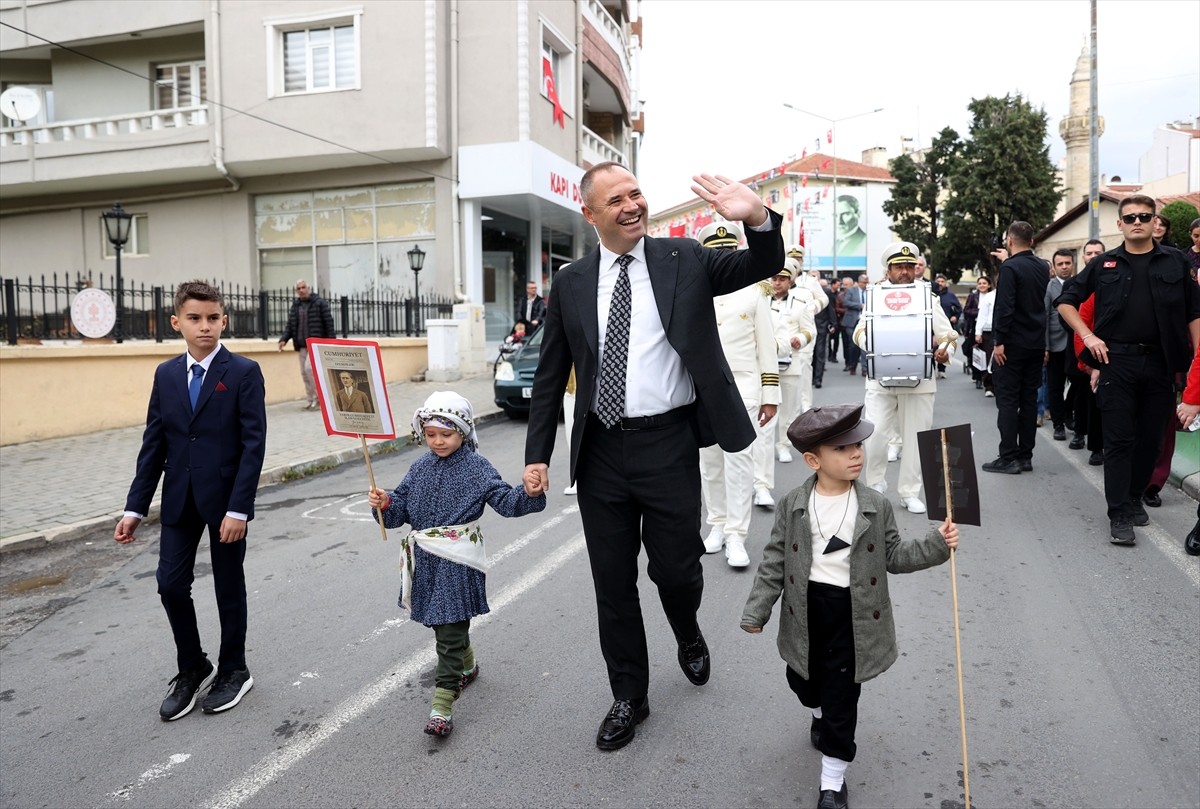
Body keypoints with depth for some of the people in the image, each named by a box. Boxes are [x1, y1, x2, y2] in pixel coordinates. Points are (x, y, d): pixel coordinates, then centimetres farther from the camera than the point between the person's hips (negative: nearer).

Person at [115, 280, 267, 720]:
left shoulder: (244, 372, -9)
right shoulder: (166, 374, 5)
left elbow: (254, 444, -13)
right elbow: (153, 444, 7)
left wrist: (239, 508, -18)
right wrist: (135, 507, 4)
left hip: (225, 498, -4)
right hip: (179, 499, 4)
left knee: (228, 588, 9)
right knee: (171, 585, 5)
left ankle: (233, 670, 28)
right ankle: (192, 668, 26)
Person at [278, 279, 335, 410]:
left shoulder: (319, 302, -5)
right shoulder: (295, 305, 12)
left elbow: (329, 322, -7)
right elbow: (290, 325, 12)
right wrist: (284, 339, -3)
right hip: (301, 345, 6)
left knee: (309, 367, -19)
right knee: (304, 373, 6)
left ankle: (318, 396, -4)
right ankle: (311, 399, 16)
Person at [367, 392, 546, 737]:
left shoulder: (477, 467, -7)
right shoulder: (420, 468, 8)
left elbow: (504, 500, -15)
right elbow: (401, 508, 11)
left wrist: (527, 493, -35)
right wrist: (385, 504, -11)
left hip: (457, 562, -6)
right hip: (425, 562, 6)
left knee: (450, 630, -4)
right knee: (440, 622, 21)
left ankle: (443, 702, 1)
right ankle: (467, 665, 46)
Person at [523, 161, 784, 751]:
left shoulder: (684, 261, 2)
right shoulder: (571, 282, 5)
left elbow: (762, 266, -7)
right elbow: (550, 376, 8)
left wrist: (757, 219, -28)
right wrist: (538, 453, 3)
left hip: (668, 445, -2)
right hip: (601, 450, 2)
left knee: (677, 570, 8)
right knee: (613, 583, 11)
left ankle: (689, 636, 45)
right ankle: (629, 697, 32)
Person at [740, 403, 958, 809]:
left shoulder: (876, 506, -7)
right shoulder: (793, 506, -9)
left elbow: (893, 556, 3)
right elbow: (774, 562, -3)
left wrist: (936, 544, -11)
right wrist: (756, 610, -4)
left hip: (853, 615, -1)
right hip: (805, 612, 1)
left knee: (841, 699, 5)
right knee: (804, 681, 22)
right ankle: (821, 715, 58)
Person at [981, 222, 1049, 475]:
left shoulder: (1010, 268, -13)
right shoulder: (1042, 267, 9)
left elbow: (1004, 307, -20)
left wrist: (999, 341, -18)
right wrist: (1007, 261, 31)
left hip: (1012, 344, -7)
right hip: (1037, 344, 7)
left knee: (1007, 401, -3)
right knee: (1029, 399, 10)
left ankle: (1009, 458, -3)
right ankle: (1025, 456, 14)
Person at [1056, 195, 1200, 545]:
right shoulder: (1104, 264, 5)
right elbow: (1066, 301, 10)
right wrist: (1089, 337, -2)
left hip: (1160, 362, 2)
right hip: (1117, 361, -2)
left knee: (1150, 437, 10)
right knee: (1119, 439, -2)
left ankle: (1134, 497, 28)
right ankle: (1119, 514, 0)